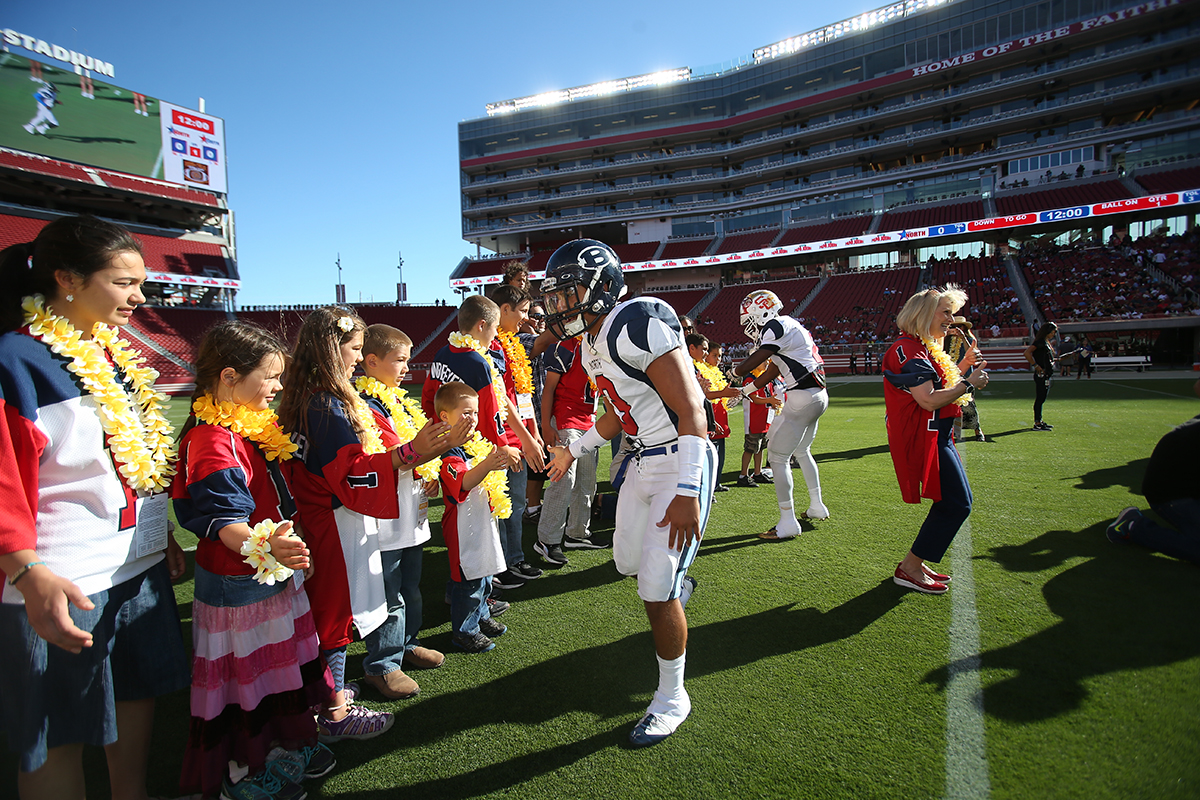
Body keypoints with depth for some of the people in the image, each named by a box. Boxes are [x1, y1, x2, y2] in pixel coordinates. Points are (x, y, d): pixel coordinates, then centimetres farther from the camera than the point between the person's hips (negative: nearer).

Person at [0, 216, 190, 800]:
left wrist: (161, 533, 19)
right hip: (61, 586, -7)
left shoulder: (115, 353, 10)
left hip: (140, 564, 8)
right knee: (58, 736, 7)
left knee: (138, 688, 19)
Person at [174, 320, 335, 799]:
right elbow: (222, 518, -35)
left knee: (279, 664, 21)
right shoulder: (214, 440, -24)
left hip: (271, 576, 9)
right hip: (238, 584, -9)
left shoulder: (248, 426, 7)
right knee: (248, 673, 7)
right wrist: (263, 547, -50)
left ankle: (282, 747, 39)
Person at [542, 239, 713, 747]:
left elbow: (691, 410, -25)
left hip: (681, 463, -9)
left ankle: (672, 697, 18)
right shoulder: (591, 345, 8)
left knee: (656, 592, -4)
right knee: (627, 562, 21)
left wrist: (687, 492, -30)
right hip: (640, 462, 9)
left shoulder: (640, 323, -22)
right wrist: (574, 451, 31)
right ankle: (678, 586, 54)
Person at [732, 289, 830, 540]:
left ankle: (788, 522, 1)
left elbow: (745, 368, -17)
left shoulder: (777, 327, -14)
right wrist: (745, 391, 29)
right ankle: (817, 507, 37)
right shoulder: (788, 326, 17)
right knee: (801, 451, 25)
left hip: (803, 398, -10)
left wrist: (735, 371, 5)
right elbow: (773, 372, 24)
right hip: (817, 396, 10)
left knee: (777, 457, -4)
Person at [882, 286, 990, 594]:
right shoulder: (908, 350, -18)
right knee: (957, 503, -6)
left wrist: (964, 366, 12)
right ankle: (910, 568, 2)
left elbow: (940, 384, 24)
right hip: (924, 438, -11)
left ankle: (916, 563, 22)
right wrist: (969, 383, -15)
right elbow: (929, 400, -25)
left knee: (951, 501, 14)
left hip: (936, 436, 11)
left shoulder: (924, 348, 16)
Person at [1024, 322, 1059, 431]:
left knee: (1042, 398, 14)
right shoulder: (1040, 342, -13)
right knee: (1040, 399, -7)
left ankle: (1039, 421, 22)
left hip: (1046, 375, 10)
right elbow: (1027, 352, -28)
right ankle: (1037, 424, -4)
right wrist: (1035, 365, -23)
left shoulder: (1047, 342, 18)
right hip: (1041, 374, -10)